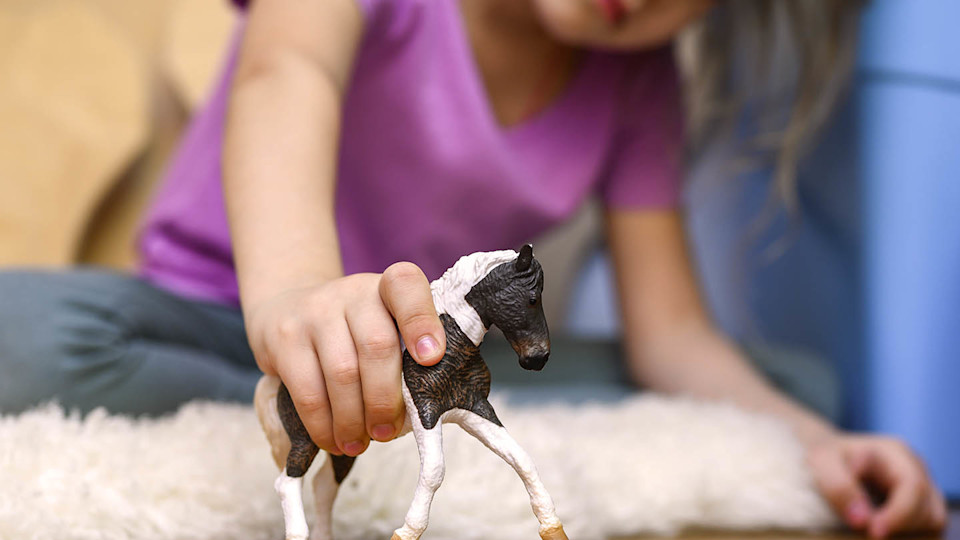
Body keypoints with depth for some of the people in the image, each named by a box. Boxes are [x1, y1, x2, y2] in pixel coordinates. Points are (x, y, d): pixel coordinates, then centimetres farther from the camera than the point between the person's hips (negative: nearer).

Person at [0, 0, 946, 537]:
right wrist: (292, 291, -61)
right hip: (211, 308, -2)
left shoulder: (639, 79, -3)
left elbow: (669, 332, -7)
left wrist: (813, 441, -26)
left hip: (423, 350, 3)